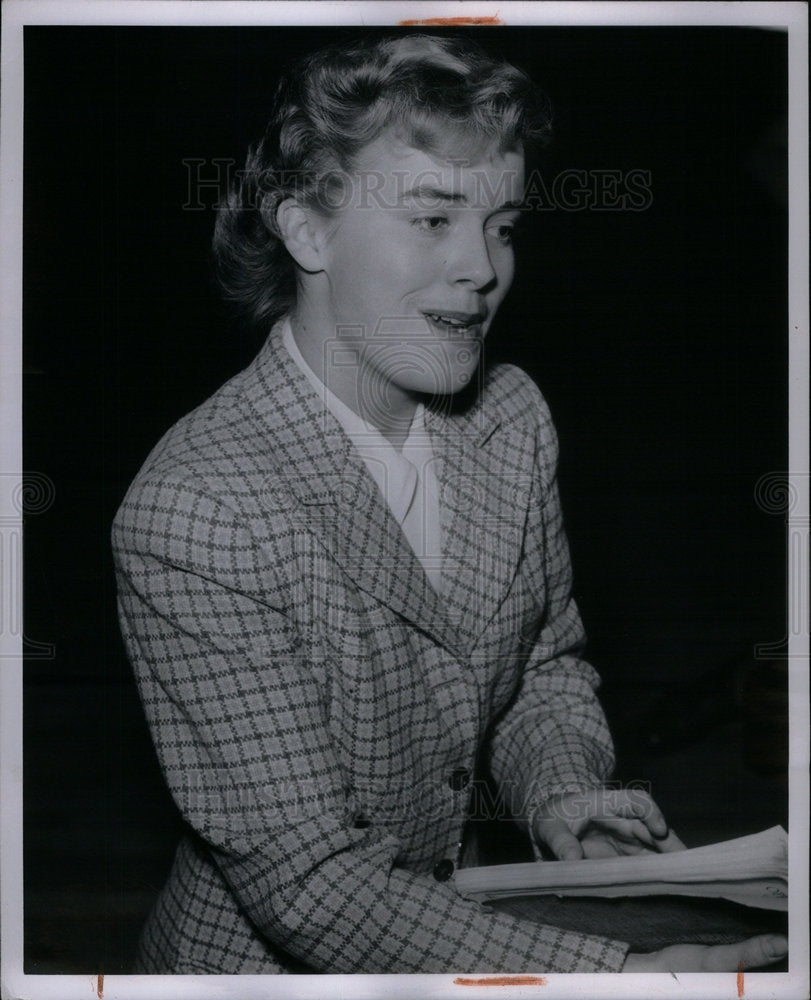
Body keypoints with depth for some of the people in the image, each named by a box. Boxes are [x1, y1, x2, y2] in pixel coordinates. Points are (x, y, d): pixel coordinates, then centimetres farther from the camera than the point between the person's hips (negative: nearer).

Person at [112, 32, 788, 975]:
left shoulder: (513, 414, -1)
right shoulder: (187, 518, -23)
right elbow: (312, 887, -22)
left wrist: (561, 790, -6)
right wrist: (615, 971, -26)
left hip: (461, 924, 5)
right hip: (268, 960, -5)